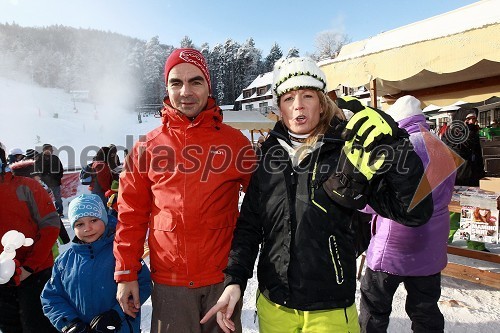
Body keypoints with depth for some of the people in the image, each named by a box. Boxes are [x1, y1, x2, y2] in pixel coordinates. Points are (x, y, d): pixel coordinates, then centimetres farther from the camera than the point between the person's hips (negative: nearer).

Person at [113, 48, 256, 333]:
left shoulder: (235, 141, -1)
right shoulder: (148, 147, 2)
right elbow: (132, 214, 4)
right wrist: (126, 272, 3)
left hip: (223, 278, 0)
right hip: (169, 281, 1)